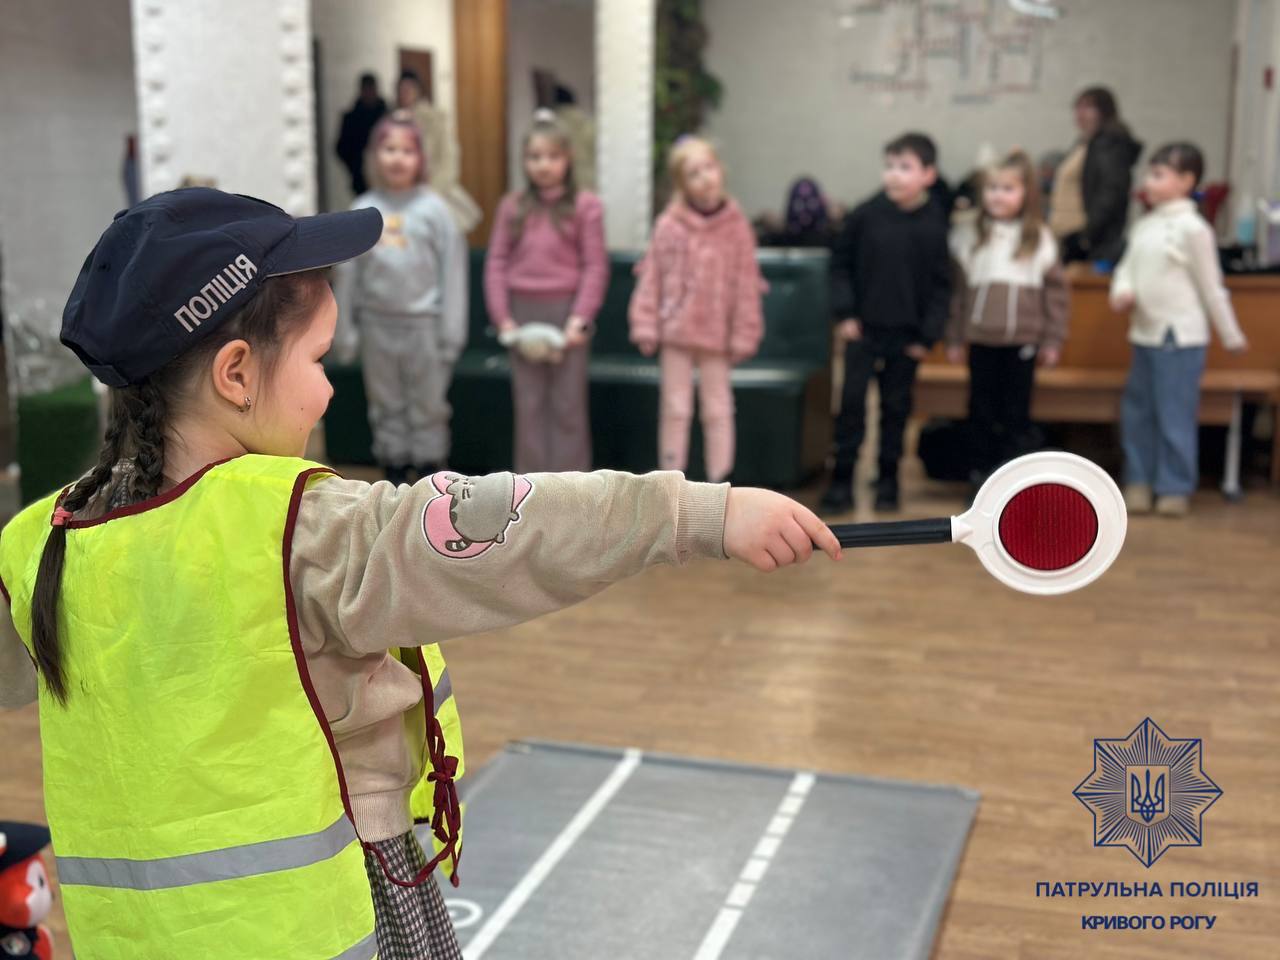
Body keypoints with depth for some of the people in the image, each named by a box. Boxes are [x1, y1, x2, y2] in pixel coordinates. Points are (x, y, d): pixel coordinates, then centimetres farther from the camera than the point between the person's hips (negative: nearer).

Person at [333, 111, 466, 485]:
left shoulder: (433, 208, -5)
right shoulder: (362, 210, 2)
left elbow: (452, 271, -5)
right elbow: (347, 273, 5)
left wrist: (451, 331, -8)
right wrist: (345, 331, 4)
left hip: (423, 324, -2)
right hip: (378, 324, 2)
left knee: (429, 405, 6)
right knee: (386, 405, 11)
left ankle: (428, 470, 18)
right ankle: (394, 473, 23)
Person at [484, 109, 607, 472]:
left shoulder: (585, 205, -3)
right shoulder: (512, 206, 7)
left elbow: (595, 266, -6)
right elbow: (496, 263, 6)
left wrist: (580, 318, -14)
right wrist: (502, 317, -3)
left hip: (565, 311, -3)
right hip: (523, 312, 3)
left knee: (567, 404, 3)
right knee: (528, 404, 9)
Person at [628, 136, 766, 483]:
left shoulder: (735, 226, -4)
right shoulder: (669, 225, -4)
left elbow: (745, 285, -2)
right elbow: (651, 277, 0)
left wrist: (743, 335, -3)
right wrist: (646, 325, -3)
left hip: (715, 334, 0)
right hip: (675, 331, 0)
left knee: (718, 411, 9)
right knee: (675, 409, 8)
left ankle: (719, 481, 17)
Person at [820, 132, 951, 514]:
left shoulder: (935, 225, -6)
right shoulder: (866, 215, -7)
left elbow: (941, 284, -1)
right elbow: (840, 263, 2)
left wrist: (928, 334, -5)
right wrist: (844, 313, -5)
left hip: (907, 333, 0)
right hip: (863, 326, 0)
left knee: (896, 405, 10)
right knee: (852, 400, 0)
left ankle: (888, 478, 22)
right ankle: (842, 478, 8)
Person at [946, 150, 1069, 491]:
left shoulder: (1039, 238, 1)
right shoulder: (968, 236, 3)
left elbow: (1055, 289, 4)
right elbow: (956, 289, 5)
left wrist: (1053, 341, 2)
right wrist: (954, 338, 4)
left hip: (1022, 340, -1)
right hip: (981, 338, 1)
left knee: (1016, 411, 5)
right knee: (982, 410, 7)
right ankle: (981, 471, 17)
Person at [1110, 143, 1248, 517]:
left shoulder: (1193, 229, -10)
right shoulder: (1144, 226, 10)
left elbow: (1211, 286, -7)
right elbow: (1127, 268, 13)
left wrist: (1231, 336, -1)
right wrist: (1121, 291, -11)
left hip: (1179, 338, -7)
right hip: (1145, 334, 7)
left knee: (1175, 416, -1)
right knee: (1137, 412, 12)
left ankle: (1176, 488, 10)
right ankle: (1139, 482, 23)